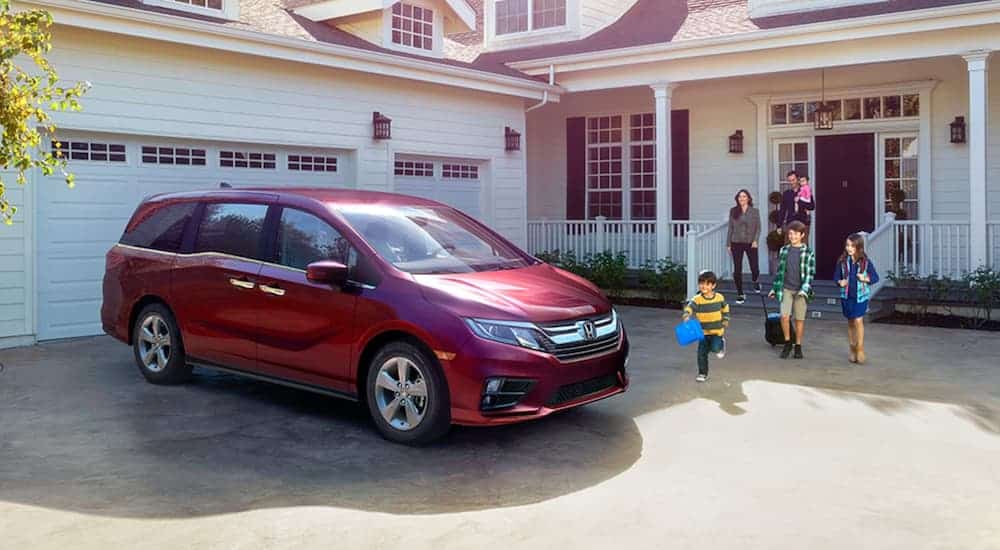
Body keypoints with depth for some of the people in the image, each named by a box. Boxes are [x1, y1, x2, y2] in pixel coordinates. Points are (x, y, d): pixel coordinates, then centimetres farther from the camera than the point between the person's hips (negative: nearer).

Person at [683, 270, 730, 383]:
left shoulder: (719, 297, -3)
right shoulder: (697, 299, -12)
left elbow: (725, 308, 16)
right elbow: (689, 307, -27)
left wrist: (725, 320, 14)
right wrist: (686, 316, -46)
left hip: (717, 330, 0)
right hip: (703, 331, 0)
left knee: (715, 348, -17)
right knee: (702, 353, 2)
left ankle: (722, 343, 21)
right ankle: (703, 373, 20)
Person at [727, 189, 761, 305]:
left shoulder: (754, 211, 1)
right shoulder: (733, 211, 4)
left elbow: (758, 228, 1)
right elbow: (730, 228, 7)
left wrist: (755, 240, -13)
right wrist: (728, 243, 5)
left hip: (751, 243, -1)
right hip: (736, 243, 1)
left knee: (754, 267, 3)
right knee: (737, 269, -2)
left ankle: (755, 282, 39)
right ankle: (740, 294, 10)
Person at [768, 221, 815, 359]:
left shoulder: (808, 252, -3)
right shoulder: (784, 250, 6)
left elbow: (810, 273, -5)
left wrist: (804, 289, -16)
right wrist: (774, 288, 13)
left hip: (800, 291, -2)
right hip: (786, 289, 2)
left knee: (799, 319, 4)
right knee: (784, 316, -11)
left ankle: (798, 346, 18)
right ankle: (787, 342, 9)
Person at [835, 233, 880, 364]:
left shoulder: (866, 262, -5)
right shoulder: (842, 261, -1)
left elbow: (875, 277, 1)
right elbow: (836, 276, 7)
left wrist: (865, 279, -17)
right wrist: (840, 282, -14)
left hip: (861, 295, -2)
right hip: (847, 295, 3)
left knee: (858, 321, -12)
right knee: (850, 322, 11)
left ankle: (860, 350, -2)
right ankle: (853, 351, 22)